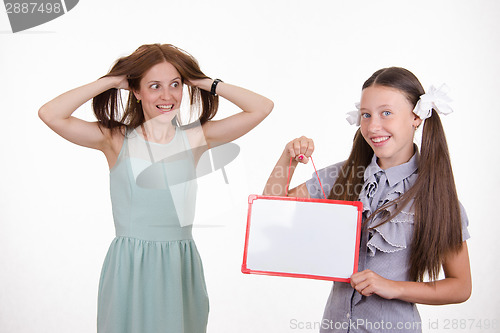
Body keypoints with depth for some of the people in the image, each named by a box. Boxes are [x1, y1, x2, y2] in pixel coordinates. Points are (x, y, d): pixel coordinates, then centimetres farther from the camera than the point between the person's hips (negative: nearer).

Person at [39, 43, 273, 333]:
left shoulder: (195, 138, 2)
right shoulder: (117, 140, -3)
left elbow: (262, 107, -1)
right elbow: (50, 114, -15)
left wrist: (203, 82, -1)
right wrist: (111, 81, -8)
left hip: (181, 267, 2)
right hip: (130, 269, -2)